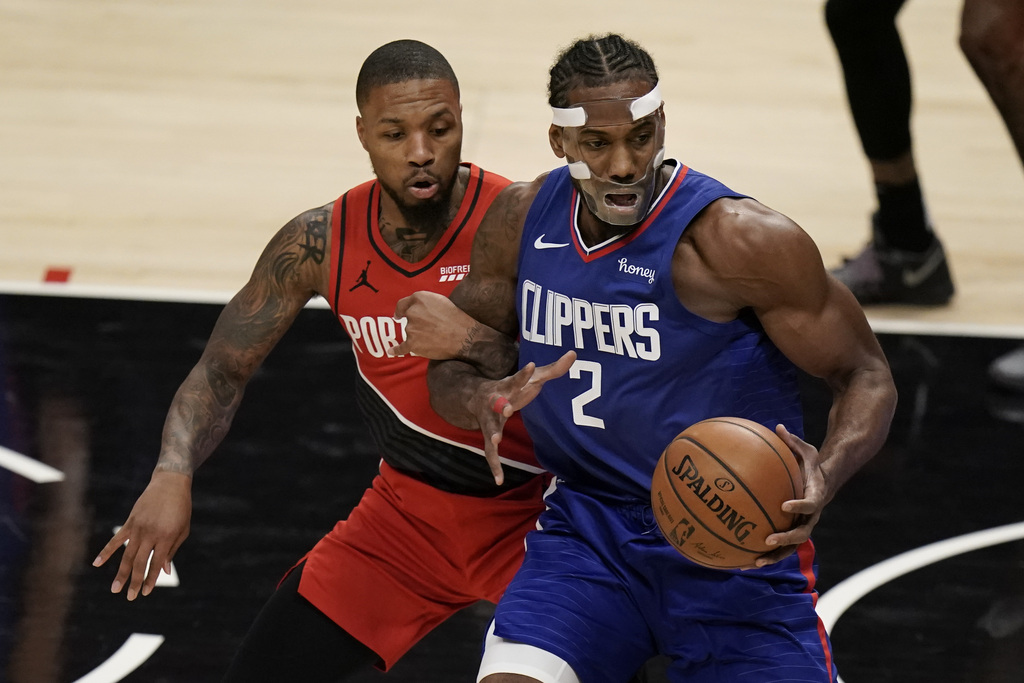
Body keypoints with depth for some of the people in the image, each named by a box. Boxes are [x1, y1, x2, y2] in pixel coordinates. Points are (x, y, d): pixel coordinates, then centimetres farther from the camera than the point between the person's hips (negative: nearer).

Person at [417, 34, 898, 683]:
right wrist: (488, 399, -17)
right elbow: (449, 368, 9)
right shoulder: (521, 221, -1)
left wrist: (829, 473, -33)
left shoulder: (740, 240, -18)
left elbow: (866, 375, -11)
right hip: (588, 525, 3)